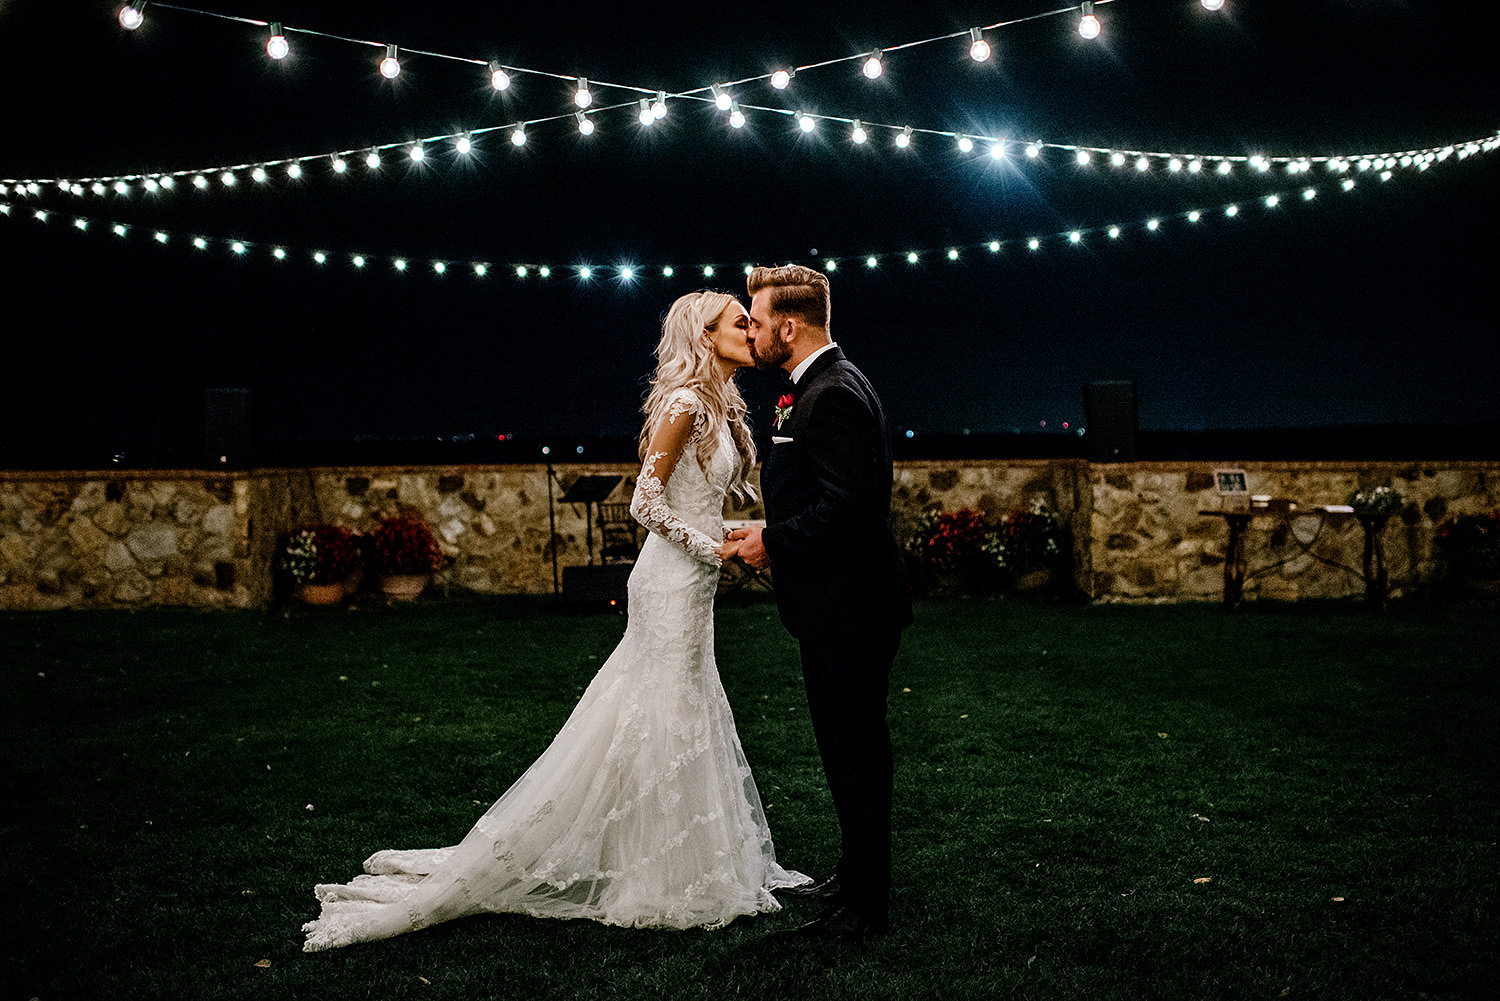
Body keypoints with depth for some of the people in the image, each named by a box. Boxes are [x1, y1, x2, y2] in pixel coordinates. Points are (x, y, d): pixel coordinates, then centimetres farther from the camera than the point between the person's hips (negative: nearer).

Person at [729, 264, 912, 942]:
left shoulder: (832, 394, -19)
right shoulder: (822, 385, 15)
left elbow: (848, 504, -26)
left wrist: (773, 542, -15)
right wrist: (773, 535, 10)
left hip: (848, 608, -11)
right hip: (841, 605, 11)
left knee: (854, 752, -1)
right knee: (851, 748, 20)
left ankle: (864, 906, 11)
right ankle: (857, 877, 35)